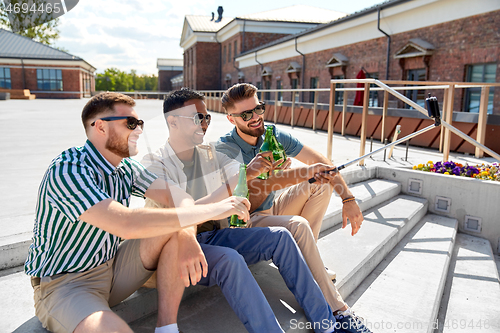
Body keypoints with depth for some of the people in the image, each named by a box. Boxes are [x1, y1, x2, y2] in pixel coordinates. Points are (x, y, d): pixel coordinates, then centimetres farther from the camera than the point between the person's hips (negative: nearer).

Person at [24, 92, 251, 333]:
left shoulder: (125, 167, 1)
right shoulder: (67, 170, -24)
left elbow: (176, 196, -5)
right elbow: (127, 224, -37)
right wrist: (213, 210, -35)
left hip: (111, 267, 9)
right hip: (62, 283, -8)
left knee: (175, 227, -12)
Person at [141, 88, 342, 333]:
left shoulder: (210, 155, 9)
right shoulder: (154, 163, -10)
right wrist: (237, 179, -29)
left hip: (215, 235, 6)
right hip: (181, 246, -5)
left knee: (279, 237, -12)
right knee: (229, 258, -35)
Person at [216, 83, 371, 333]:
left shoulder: (274, 135, -4)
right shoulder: (224, 149, -19)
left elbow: (320, 162, -5)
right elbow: (250, 201, -29)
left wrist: (348, 200, -16)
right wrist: (299, 173, -33)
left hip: (272, 209, 7)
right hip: (246, 221, -6)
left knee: (321, 181, -8)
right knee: (298, 225, -33)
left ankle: (306, 259, -1)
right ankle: (335, 310, -20)